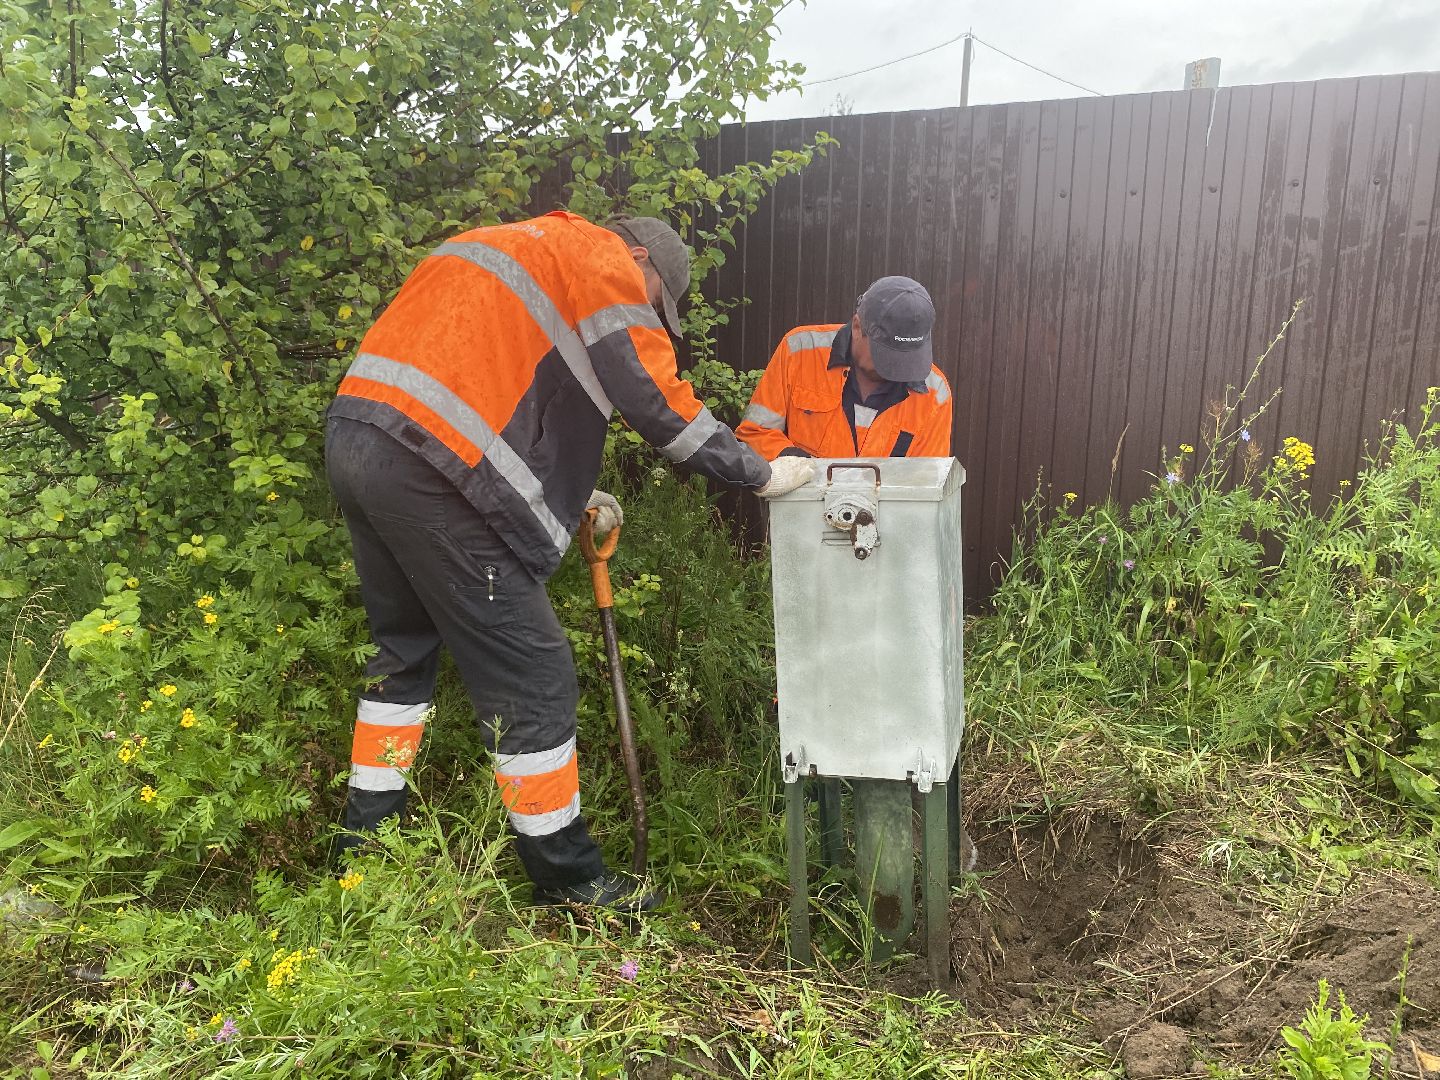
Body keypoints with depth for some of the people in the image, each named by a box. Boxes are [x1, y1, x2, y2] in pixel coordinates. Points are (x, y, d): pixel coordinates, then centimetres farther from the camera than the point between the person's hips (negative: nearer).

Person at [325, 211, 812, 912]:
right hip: (425, 467, -10)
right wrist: (761, 474, 5)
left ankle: (366, 840, 36)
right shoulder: (604, 262, 2)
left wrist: (570, 494, 24)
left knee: (405, 648, 24)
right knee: (532, 679, -1)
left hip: (352, 442, 10)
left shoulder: (506, 249, 31)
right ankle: (568, 879, 12)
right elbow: (659, 401, -5)